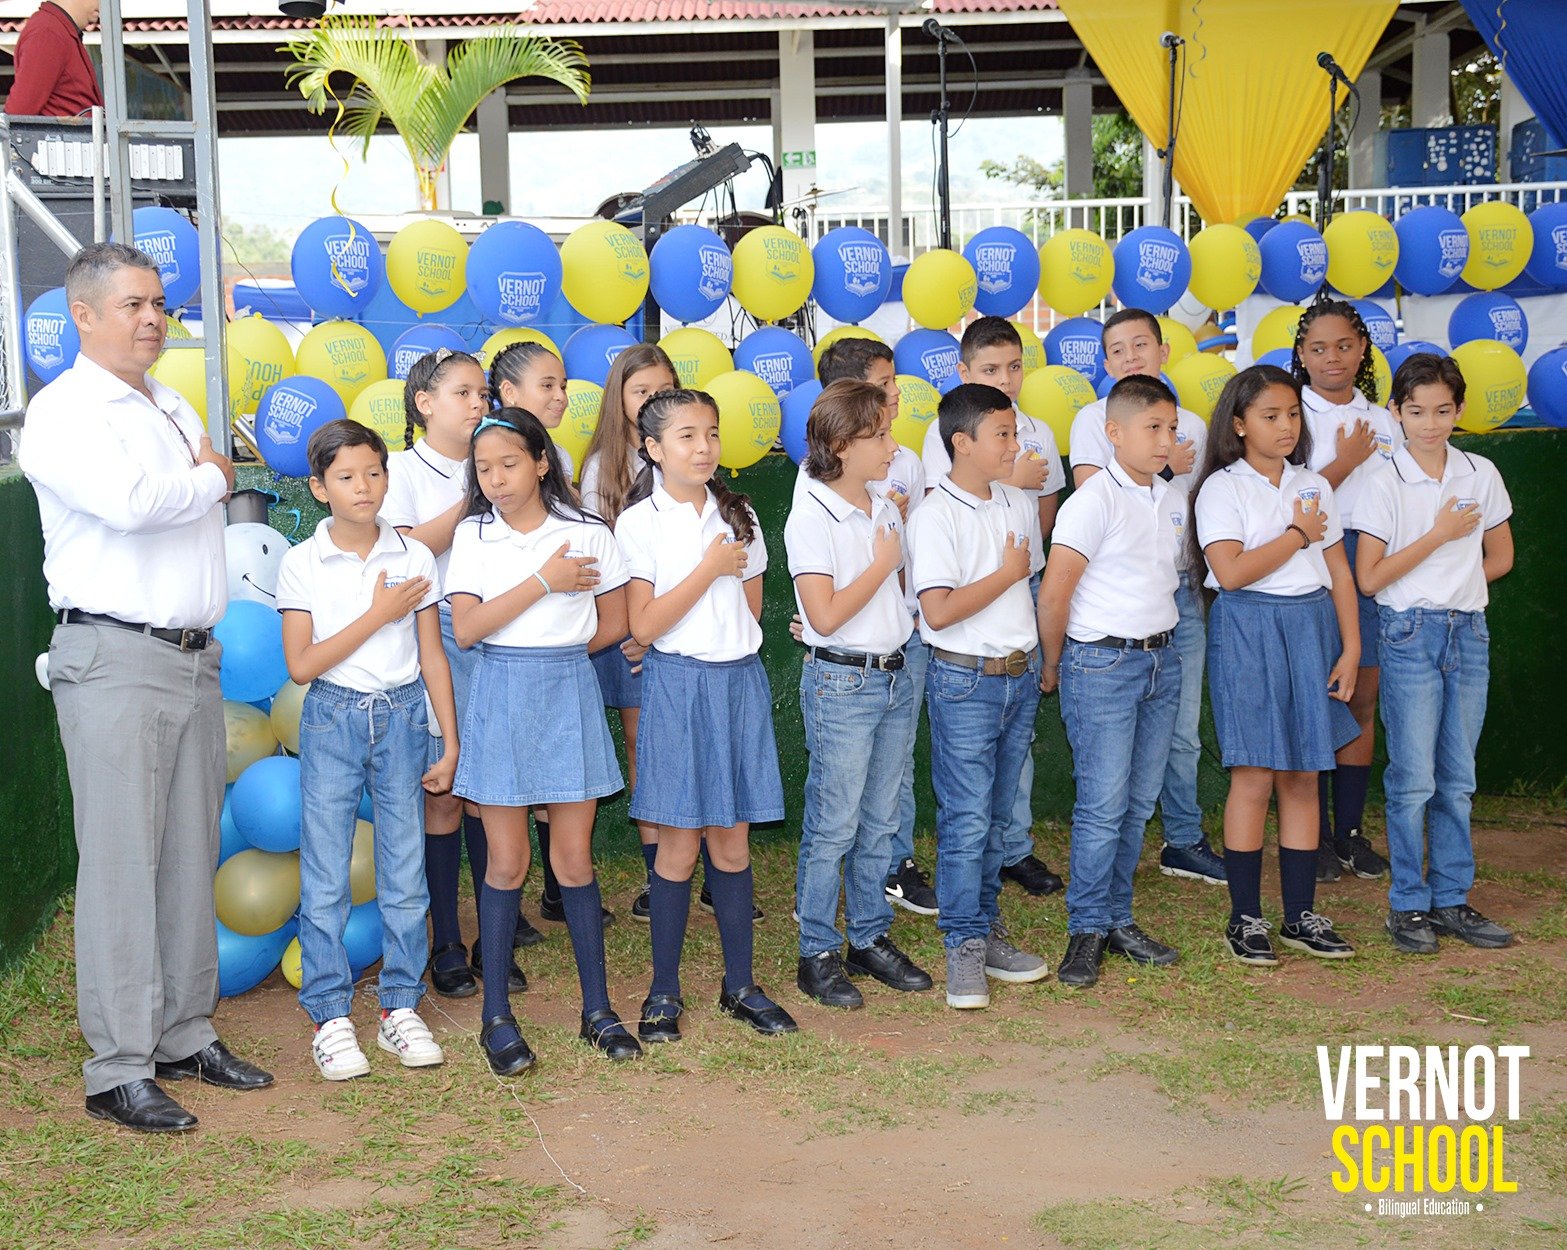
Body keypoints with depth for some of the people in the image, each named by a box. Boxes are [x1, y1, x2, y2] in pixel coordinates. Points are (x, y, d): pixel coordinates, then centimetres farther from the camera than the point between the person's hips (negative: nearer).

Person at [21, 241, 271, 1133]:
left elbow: (206, 512, 20)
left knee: (191, 854, 10)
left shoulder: (175, 409, 19)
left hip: (194, 657, 7)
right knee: (122, 861, -5)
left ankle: (186, 1033, 21)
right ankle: (119, 1069, 1)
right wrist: (211, 478, -5)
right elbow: (129, 501, -21)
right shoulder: (65, 412, -6)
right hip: (116, 663, -7)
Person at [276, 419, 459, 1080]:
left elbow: (432, 655, 6)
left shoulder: (413, 556, 2)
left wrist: (450, 743, 5)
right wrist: (378, 615, -13)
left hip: (403, 714, 2)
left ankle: (401, 1007, 16)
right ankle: (330, 1016, 10)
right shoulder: (302, 563, -4)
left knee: (405, 869, 5)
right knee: (326, 876, 1)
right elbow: (301, 665, -9)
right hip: (332, 718, -2)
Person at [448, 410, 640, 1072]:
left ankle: (597, 1009, 15)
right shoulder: (473, 534, 2)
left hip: (570, 696, 0)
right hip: (500, 700, 0)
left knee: (574, 857, 5)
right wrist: (543, 583, -13)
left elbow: (613, 624, 8)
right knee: (507, 861, 4)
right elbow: (466, 628, -10)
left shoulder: (588, 534, 1)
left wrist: (557, 655, 5)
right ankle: (496, 1015, 14)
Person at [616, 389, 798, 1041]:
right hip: (677, 684, -3)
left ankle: (740, 983, 19)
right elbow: (643, 625, -12)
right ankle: (663, 991, 14)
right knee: (680, 843, 1)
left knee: (732, 840, 8)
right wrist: (709, 568, -13)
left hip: (740, 679, 3)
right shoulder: (639, 523, -5)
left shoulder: (738, 516, 7)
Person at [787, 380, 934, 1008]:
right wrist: (882, 564, -12)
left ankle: (870, 939, 24)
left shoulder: (886, 510, 10)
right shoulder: (812, 517, -12)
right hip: (841, 681, -7)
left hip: (895, 674, 7)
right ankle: (817, 953, 10)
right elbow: (824, 615, -19)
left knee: (879, 821, 13)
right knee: (833, 824, 0)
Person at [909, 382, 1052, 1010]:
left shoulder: (1020, 505, 9)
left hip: (1022, 675, 7)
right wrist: (1008, 574, -11)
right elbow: (939, 611, -20)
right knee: (966, 819, -3)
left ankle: (986, 929, 23)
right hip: (965, 681, -6)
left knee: (998, 815, 13)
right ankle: (963, 946, 6)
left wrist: (1039, 661, 14)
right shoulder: (936, 515, -13)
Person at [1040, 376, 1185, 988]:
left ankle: (1117, 919, 21)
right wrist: (1054, 666, -3)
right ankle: (1087, 929, 6)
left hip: (1162, 660, 7)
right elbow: (1053, 595, -13)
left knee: (1139, 802, 11)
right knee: (1103, 805, -4)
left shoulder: (1173, 501, 9)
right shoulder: (1094, 500, -13)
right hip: (1102, 663, -7)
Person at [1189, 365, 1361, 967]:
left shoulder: (1313, 487, 12)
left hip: (1312, 627, 5)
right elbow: (1231, 571, -16)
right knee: (1255, 776, -3)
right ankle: (1244, 918, 7)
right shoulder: (1222, 488, -4)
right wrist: (1299, 534, -7)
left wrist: (1351, 648, 4)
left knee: (1302, 775, 7)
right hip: (1248, 631, -5)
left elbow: (1339, 573, 12)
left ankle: (1301, 914, 15)